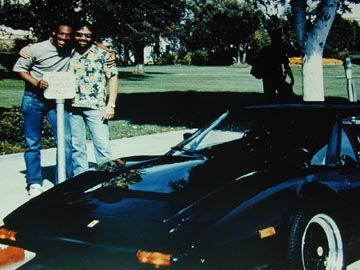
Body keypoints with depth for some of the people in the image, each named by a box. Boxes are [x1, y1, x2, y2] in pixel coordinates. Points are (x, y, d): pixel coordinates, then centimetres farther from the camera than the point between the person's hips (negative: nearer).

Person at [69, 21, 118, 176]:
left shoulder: (102, 54, 2)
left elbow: (112, 78, 1)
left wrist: (110, 105, -7)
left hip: (95, 107, -3)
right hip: (73, 108, 3)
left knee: (102, 144, -4)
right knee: (76, 147, 9)